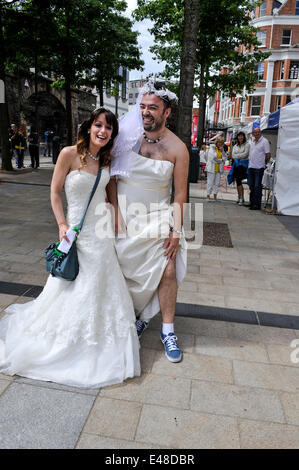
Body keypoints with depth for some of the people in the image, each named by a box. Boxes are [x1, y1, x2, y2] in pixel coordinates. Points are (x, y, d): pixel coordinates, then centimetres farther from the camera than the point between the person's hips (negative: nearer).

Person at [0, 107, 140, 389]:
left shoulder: (106, 159, 3)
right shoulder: (69, 154, -14)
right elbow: (55, 192, -9)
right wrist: (62, 225, -16)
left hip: (102, 233, 6)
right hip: (79, 232, -6)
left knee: (102, 286, 17)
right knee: (75, 289, 6)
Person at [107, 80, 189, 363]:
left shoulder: (177, 148, -7)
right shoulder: (127, 136, -3)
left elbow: (180, 194, -5)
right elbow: (111, 175, 1)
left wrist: (176, 230, -10)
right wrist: (114, 209, -7)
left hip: (157, 217, -1)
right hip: (124, 214, 2)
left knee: (168, 272, -6)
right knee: (127, 272, 8)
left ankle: (168, 330, 12)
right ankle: (139, 316, 33)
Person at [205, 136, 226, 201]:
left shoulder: (222, 149, 14)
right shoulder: (212, 148, -3)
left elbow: (225, 158, 7)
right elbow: (212, 158, -12)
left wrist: (222, 151, -5)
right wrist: (221, 160, -5)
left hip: (219, 169, 5)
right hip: (212, 168, -5)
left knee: (217, 183, 4)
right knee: (210, 182, -3)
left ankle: (215, 196, 9)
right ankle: (208, 195, 4)